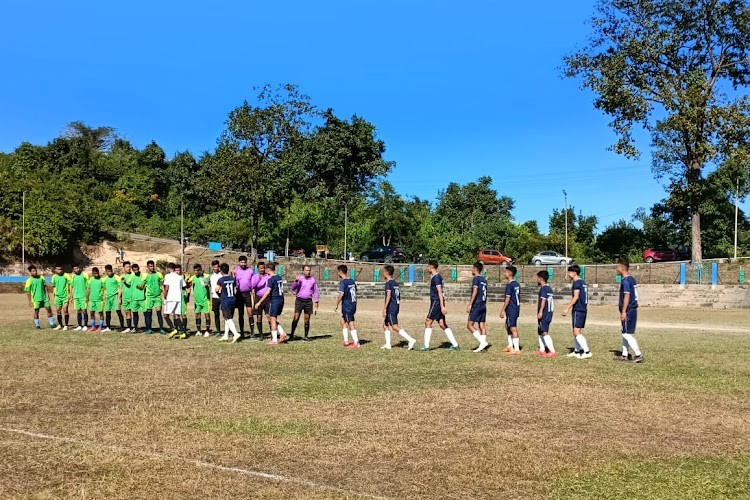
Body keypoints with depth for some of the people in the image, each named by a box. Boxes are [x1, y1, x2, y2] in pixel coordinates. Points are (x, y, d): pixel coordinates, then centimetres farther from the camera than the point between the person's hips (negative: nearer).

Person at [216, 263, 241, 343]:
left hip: (225, 301, -6)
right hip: (233, 300, 6)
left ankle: (236, 333, -24)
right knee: (228, 318, 16)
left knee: (228, 319, -8)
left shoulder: (220, 280, -11)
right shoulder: (233, 279, 4)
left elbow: (217, 290, -2)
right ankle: (226, 335, 22)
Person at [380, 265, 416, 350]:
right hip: (396, 306, 9)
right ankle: (387, 344, 15)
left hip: (391, 308, -9)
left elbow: (388, 296, -21)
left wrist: (385, 308, -21)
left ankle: (411, 340, -17)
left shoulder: (388, 283, -12)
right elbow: (398, 296, 18)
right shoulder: (396, 283, 15)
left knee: (395, 327, -10)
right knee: (385, 324, 16)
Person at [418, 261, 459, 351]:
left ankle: (426, 346, -3)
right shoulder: (436, 277, 17)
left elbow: (440, 292, -20)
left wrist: (442, 306, -25)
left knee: (428, 322, -5)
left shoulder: (436, 277, -13)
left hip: (436, 302, -10)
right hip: (437, 303, 10)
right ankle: (455, 345, 7)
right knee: (442, 324, 7)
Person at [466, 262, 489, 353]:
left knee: (470, 325, -5)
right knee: (482, 326, 7)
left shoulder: (476, 279, -9)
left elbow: (475, 292, -19)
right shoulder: (484, 280, 15)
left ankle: (482, 342, -14)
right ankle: (482, 345, 5)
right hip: (483, 306, 8)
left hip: (476, 305, -8)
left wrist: (470, 304, -19)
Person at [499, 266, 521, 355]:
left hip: (511, 310, -10)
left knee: (513, 328, -6)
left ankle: (517, 349, -4)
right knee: (507, 326, 20)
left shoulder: (509, 285, -15)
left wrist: (503, 310, -13)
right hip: (516, 308, 10)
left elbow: (508, 299, -17)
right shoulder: (516, 284, 12)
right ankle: (510, 346, 27)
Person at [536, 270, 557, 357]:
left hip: (544, 314, -10)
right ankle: (542, 350, 23)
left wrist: (540, 312, -23)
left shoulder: (543, 288, -11)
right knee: (540, 332, 18)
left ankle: (552, 351, -17)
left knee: (544, 332, -11)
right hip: (549, 312, 10)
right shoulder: (550, 288, 16)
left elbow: (543, 300, -21)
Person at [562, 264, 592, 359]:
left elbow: (576, 297, -20)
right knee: (577, 332, 15)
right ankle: (576, 351, 20)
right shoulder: (583, 283, 17)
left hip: (578, 310, -10)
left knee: (577, 332, -11)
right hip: (583, 310, 10)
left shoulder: (577, 283, -12)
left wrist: (567, 308, -20)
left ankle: (587, 351, -16)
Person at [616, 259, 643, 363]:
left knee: (627, 334, -6)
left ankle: (638, 355, -7)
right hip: (633, 310, 10)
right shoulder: (632, 279, 15)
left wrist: (623, 311, -20)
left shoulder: (625, 280, -15)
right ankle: (624, 355, 20)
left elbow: (627, 296, -21)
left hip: (628, 311, -10)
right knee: (625, 333, 15)